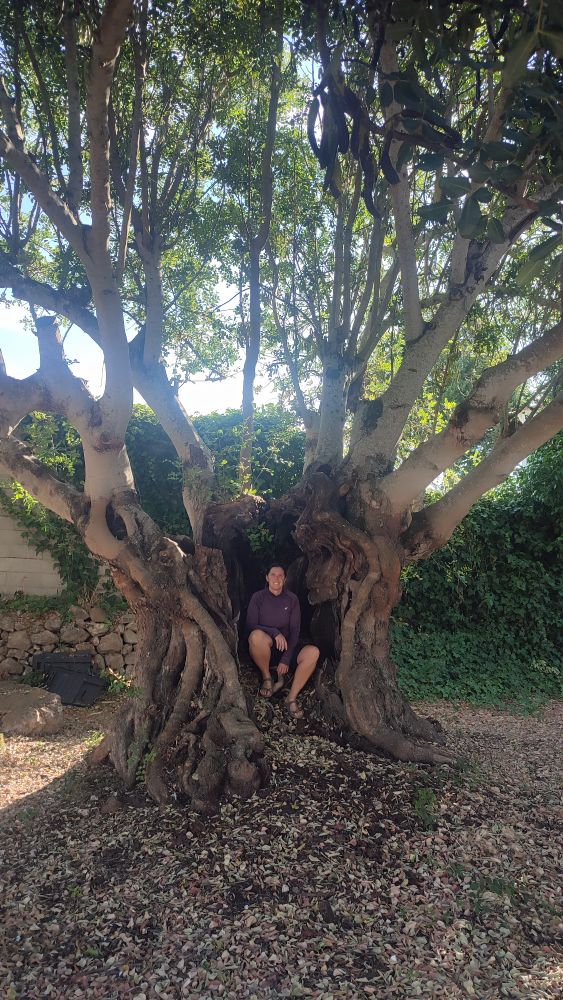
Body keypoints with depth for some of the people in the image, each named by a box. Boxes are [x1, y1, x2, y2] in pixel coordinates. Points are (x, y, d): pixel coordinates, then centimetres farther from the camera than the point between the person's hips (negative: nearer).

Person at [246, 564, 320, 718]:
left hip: (286, 648, 2)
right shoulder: (258, 597, -2)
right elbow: (250, 627, -10)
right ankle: (266, 677, -12)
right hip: (264, 650, -2)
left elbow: (295, 631, -2)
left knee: (313, 652, -28)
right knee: (256, 635, -37)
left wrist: (286, 659, -13)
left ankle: (292, 698, -19)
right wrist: (275, 632, -26)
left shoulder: (292, 599, 2)